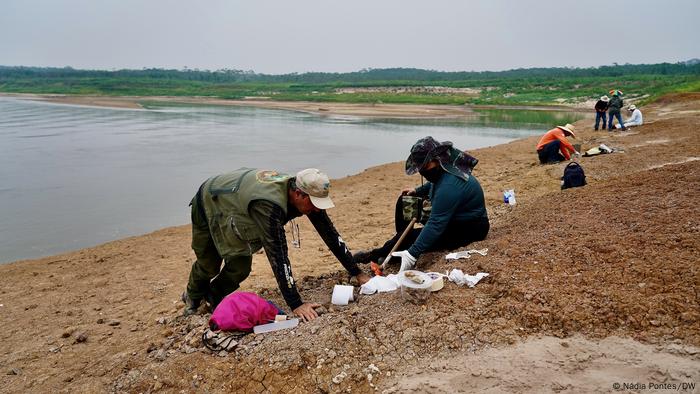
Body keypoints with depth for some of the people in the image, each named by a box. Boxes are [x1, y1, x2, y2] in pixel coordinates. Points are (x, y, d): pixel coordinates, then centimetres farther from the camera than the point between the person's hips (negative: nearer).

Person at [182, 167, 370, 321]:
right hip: (208, 203, -6)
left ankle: (213, 298, 26)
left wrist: (357, 273, -15)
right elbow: (278, 255, -46)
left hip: (235, 202, 6)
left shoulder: (306, 193, -24)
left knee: (240, 267, -3)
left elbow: (330, 234, -16)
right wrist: (296, 305, -45)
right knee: (209, 266, 9)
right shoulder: (269, 205, -46)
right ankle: (192, 296, 43)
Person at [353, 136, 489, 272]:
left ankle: (375, 255, -3)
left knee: (412, 236, -25)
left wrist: (412, 254, -43)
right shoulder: (445, 168, -5)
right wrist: (417, 191, 10)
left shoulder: (450, 185, -35)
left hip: (469, 229, -10)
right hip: (451, 216, 10)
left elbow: (436, 225, -40)